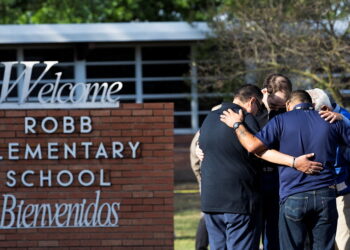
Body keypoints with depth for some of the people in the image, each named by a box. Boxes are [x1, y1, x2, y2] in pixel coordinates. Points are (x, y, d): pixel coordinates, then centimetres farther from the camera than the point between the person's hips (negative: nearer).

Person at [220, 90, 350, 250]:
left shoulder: (281, 121, -1)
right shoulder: (331, 122, 7)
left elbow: (253, 146, -11)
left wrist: (237, 125, 5)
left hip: (293, 197, -2)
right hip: (325, 195, 2)